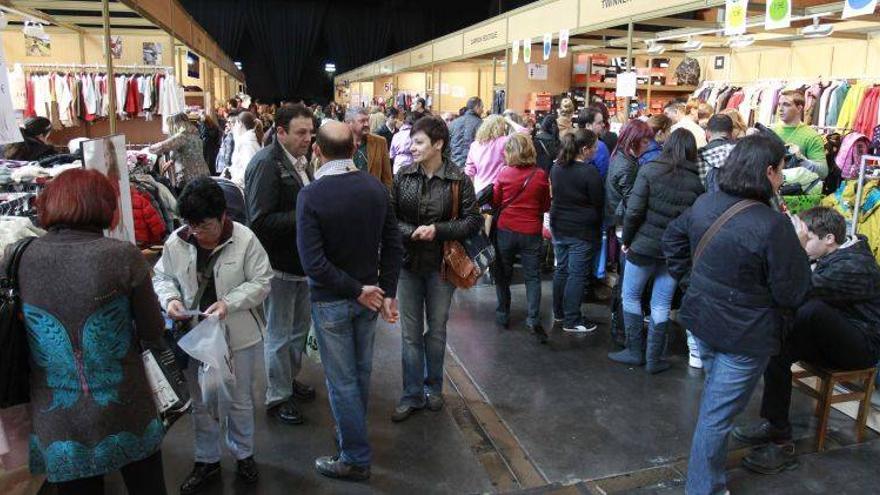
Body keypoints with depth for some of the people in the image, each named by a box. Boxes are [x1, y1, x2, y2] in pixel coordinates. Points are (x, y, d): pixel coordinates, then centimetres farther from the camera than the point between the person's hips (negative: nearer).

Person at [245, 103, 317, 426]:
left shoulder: (300, 161, 8)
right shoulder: (265, 164, -19)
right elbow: (260, 221, -26)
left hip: (302, 261, 9)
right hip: (279, 265, -9)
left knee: (300, 327, 22)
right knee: (279, 335, 6)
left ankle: (290, 379, 41)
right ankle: (278, 396, 23)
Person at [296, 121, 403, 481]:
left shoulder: (311, 195, -20)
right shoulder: (376, 187, -5)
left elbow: (313, 262, -25)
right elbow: (393, 246, -3)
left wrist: (357, 290, -17)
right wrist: (387, 293, 0)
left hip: (332, 301, -5)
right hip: (369, 295, 5)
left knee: (342, 380, 8)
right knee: (362, 371, 21)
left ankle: (356, 458, 19)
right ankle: (352, 434, 42)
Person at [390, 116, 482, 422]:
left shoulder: (458, 180, -9)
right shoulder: (403, 176, -3)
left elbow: (473, 221, -9)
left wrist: (437, 230, -20)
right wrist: (411, 232, -20)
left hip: (441, 264, -1)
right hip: (409, 262, 2)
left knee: (437, 329, 14)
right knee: (410, 333, 8)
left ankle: (433, 387, 34)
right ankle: (412, 395, 21)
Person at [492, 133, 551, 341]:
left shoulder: (504, 174, -8)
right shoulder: (541, 175, -7)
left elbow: (496, 202, 4)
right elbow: (546, 206, 4)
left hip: (506, 230, 0)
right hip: (531, 232, 0)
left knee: (503, 274, 16)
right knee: (532, 276, 6)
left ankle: (503, 314, 24)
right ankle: (534, 318, -7)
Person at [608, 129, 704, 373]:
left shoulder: (650, 170, -10)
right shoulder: (697, 180, -4)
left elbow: (634, 211, -14)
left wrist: (626, 239, -2)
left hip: (644, 245, -2)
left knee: (630, 296, 15)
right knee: (661, 305, 11)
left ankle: (634, 351, 21)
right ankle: (654, 359, 20)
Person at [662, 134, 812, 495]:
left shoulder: (705, 203, -3)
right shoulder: (773, 225, -26)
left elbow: (673, 239, 14)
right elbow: (793, 294, -17)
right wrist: (797, 249, -3)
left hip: (701, 319, 8)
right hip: (744, 335, -8)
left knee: (714, 395, 30)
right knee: (717, 414, 5)